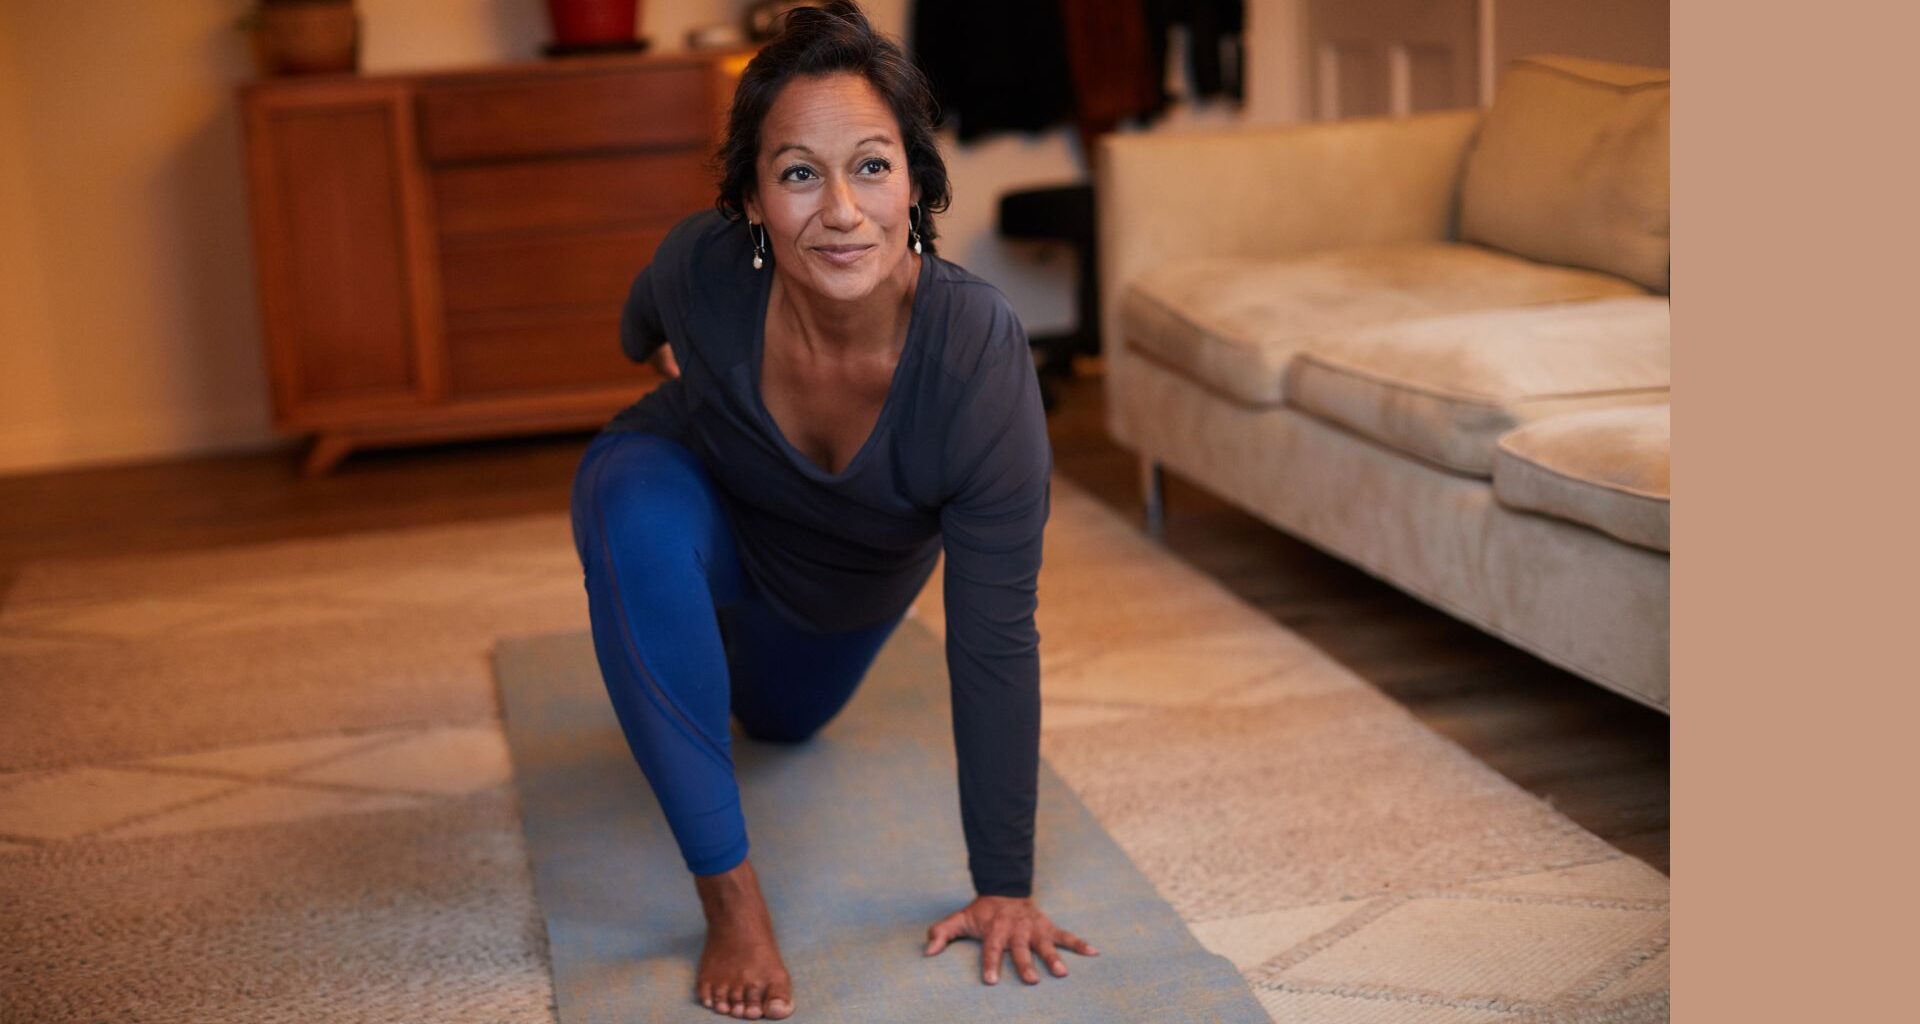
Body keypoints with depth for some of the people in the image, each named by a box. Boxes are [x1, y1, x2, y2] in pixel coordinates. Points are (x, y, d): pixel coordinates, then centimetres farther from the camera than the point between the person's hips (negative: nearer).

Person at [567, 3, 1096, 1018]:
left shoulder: (980, 357, -39)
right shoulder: (704, 267, -36)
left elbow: (994, 644, -33)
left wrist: (1004, 889, -29)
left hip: (853, 580, 2)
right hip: (697, 499, -1)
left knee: (783, 720, 29)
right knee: (639, 509, -38)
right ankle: (730, 896, -27)